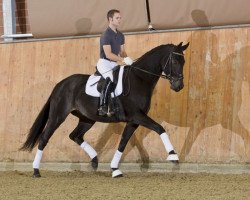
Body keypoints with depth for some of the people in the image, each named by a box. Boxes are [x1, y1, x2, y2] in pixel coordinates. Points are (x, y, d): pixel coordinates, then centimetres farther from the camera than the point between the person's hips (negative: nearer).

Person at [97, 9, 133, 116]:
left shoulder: (120, 35, 13)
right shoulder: (106, 35, -14)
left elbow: (122, 51, 16)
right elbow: (108, 54, -21)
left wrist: (127, 58, -6)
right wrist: (123, 60, -26)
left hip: (114, 63, 9)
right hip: (104, 63, -9)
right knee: (111, 79, -34)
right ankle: (103, 106, -37)